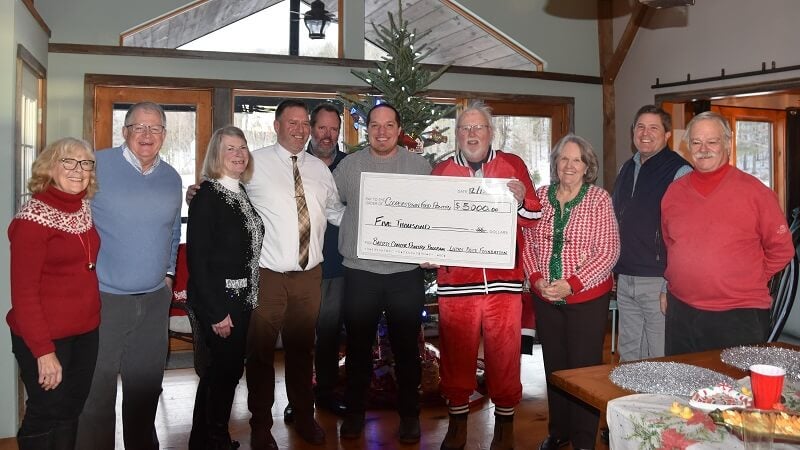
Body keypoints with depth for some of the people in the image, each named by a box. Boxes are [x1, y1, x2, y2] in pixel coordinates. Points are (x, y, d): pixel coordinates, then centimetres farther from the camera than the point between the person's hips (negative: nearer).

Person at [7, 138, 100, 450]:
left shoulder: (84, 209, 5)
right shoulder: (34, 217, -16)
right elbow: (23, 293, -17)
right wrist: (44, 351, -20)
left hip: (86, 331, 6)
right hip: (46, 337, -6)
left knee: (71, 412, 18)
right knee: (45, 415, 8)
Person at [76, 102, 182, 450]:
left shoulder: (172, 178, 8)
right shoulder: (97, 165, -9)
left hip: (155, 300, 5)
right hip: (103, 299, -4)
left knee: (146, 391, 17)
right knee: (97, 393, 7)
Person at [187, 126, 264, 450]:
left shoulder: (244, 194, 9)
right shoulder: (207, 196, -14)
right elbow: (197, 258, -17)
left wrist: (248, 298, 9)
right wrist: (215, 311, -19)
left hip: (242, 299, 7)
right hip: (217, 302, -7)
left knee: (230, 368, 15)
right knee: (223, 369, 2)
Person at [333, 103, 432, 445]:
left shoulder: (419, 166, 4)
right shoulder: (349, 166, 5)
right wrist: (349, 239, 3)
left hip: (406, 273, 0)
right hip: (360, 272, 1)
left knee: (406, 346, 9)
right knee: (358, 345, 11)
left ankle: (409, 414, 25)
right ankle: (354, 411, 27)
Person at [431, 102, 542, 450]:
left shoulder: (512, 165, 7)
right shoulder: (442, 171, 9)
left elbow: (533, 219, 6)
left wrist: (521, 200, -14)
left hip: (504, 277, 0)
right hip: (456, 278, 1)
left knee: (504, 352, 6)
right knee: (456, 353, 8)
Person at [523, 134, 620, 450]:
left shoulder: (599, 199, -6)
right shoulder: (540, 196, 3)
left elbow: (608, 251, -11)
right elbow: (527, 244, 6)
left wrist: (572, 284, -17)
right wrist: (537, 278, -9)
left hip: (588, 298, -3)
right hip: (545, 299, 4)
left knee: (584, 366, 5)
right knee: (554, 365, 14)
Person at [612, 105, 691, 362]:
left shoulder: (679, 172, -9)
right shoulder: (627, 169, 14)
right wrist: (612, 269, 18)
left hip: (658, 282, -7)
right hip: (624, 280, 7)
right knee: (628, 357, 15)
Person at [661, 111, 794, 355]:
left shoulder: (755, 191, -5)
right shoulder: (674, 191, 7)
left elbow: (781, 248, 1)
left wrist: (749, 280, 1)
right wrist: (674, 280, 11)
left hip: (738, 316, -3)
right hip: (681, 311, 4)